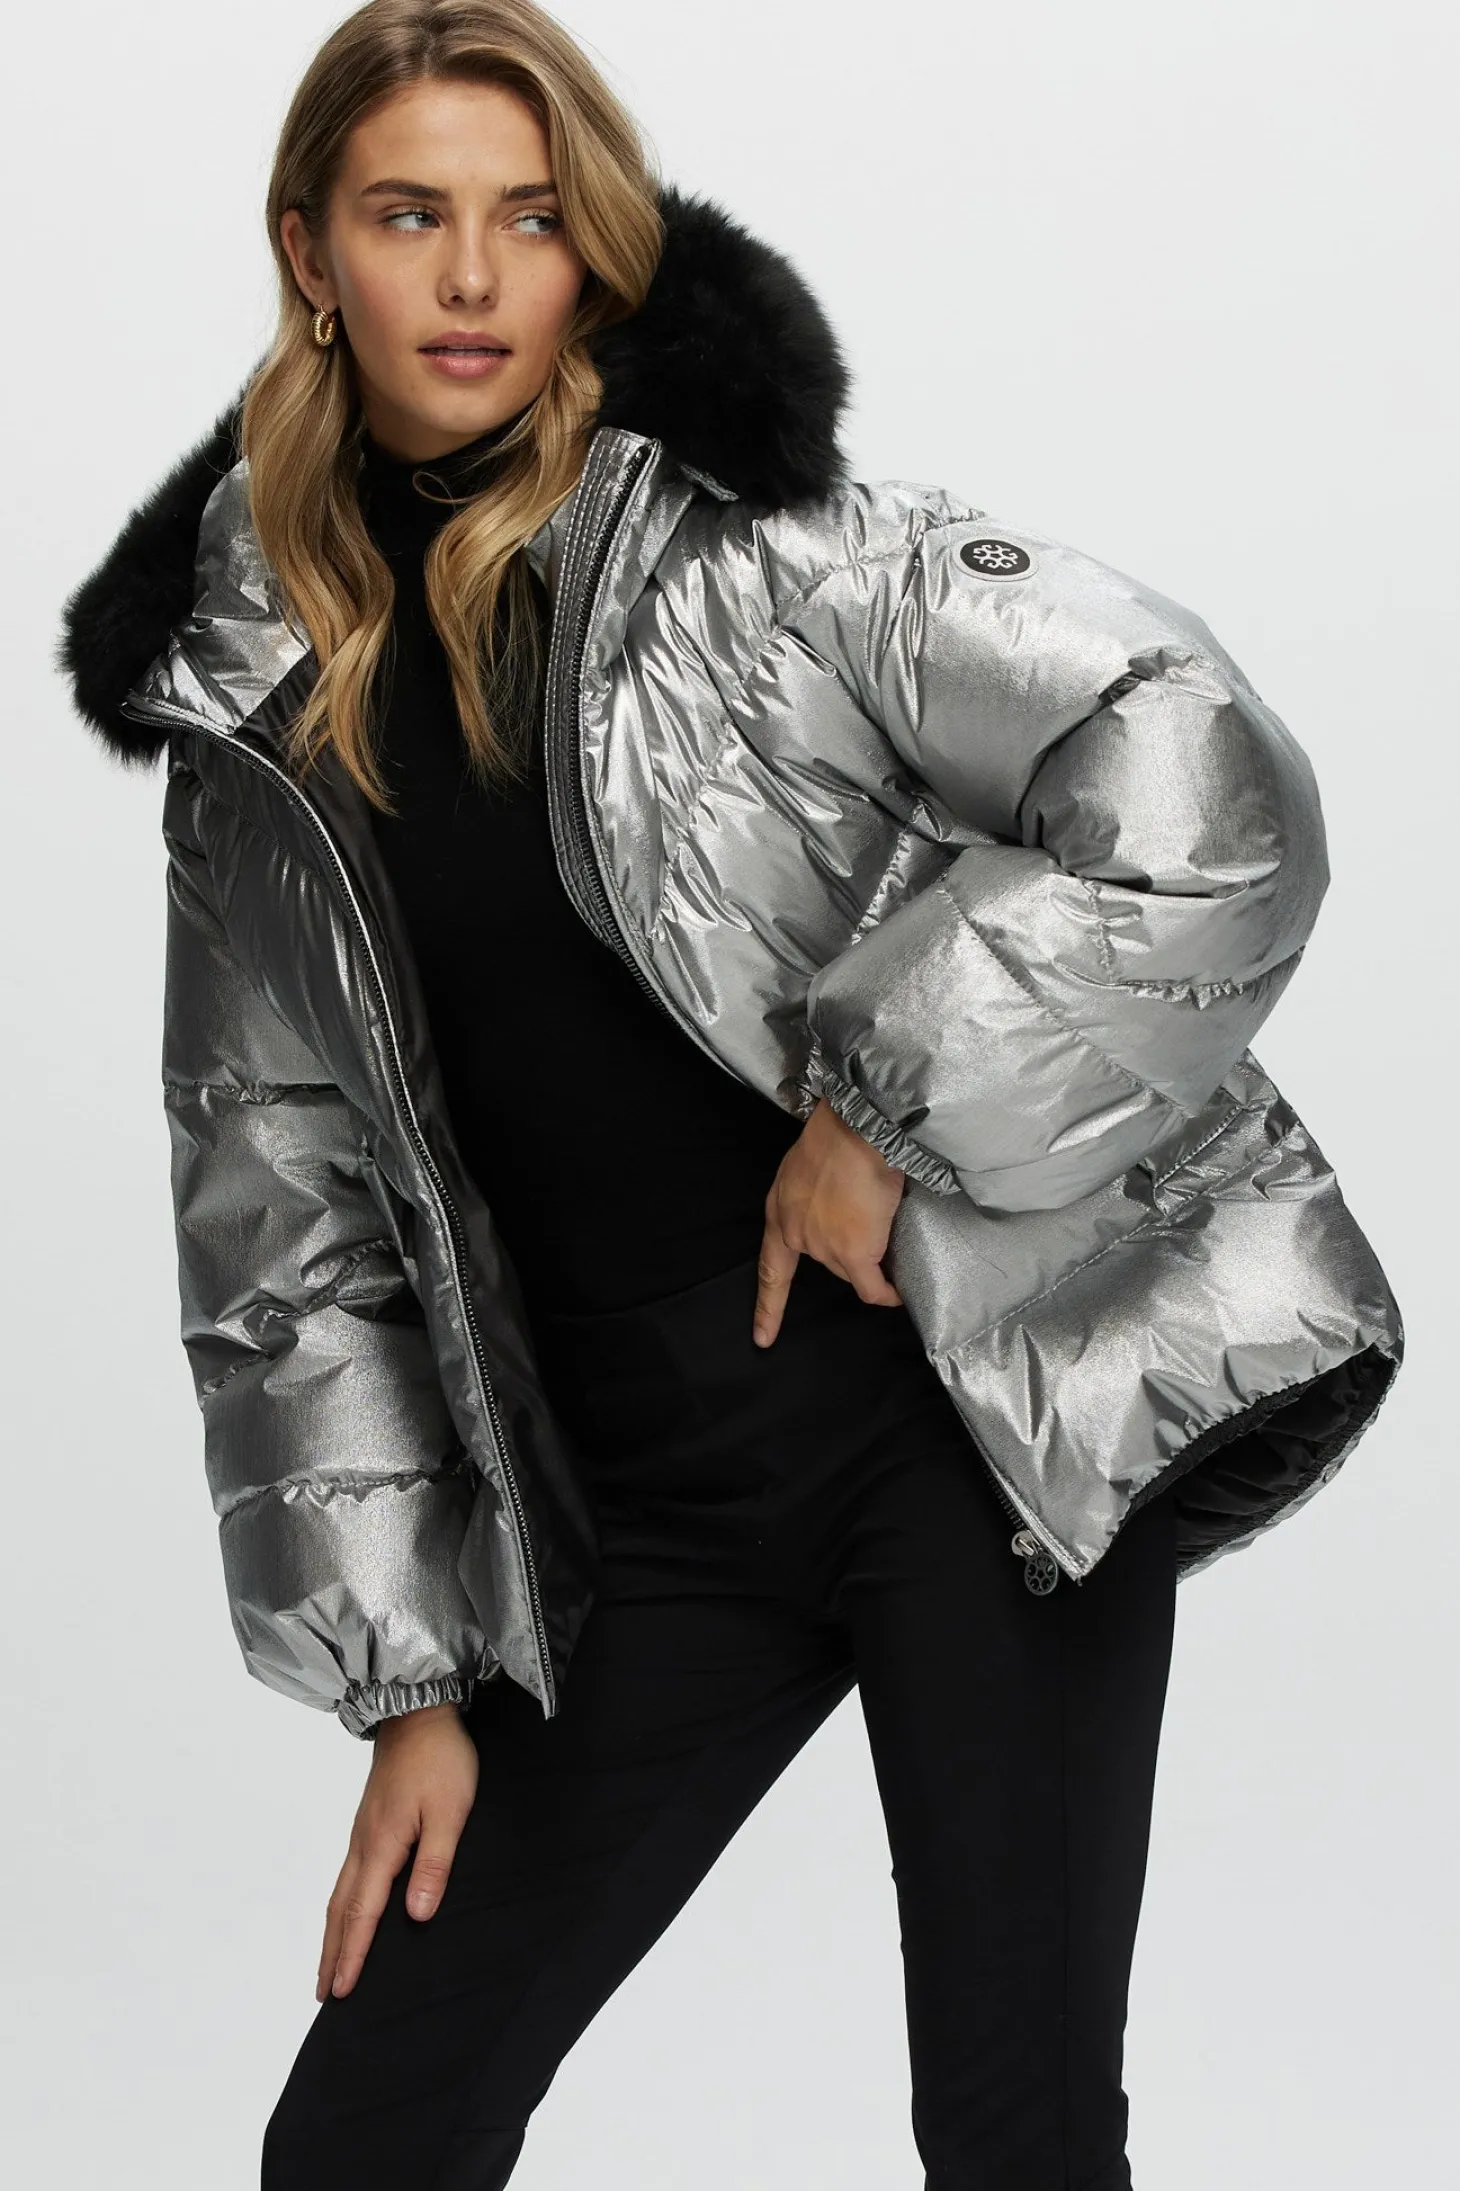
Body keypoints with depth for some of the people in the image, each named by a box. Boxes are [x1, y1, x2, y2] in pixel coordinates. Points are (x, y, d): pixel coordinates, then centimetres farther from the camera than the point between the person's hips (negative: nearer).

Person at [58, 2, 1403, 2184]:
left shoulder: (755, 535, -5)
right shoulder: (254, 727, 7)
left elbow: (1209, 798, -14)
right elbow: (290, 1231, 10)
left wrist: (887, 1106, -14)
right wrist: (410, 1680, 7)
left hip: (980, 1400, -4)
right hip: (651, 1501, 4)